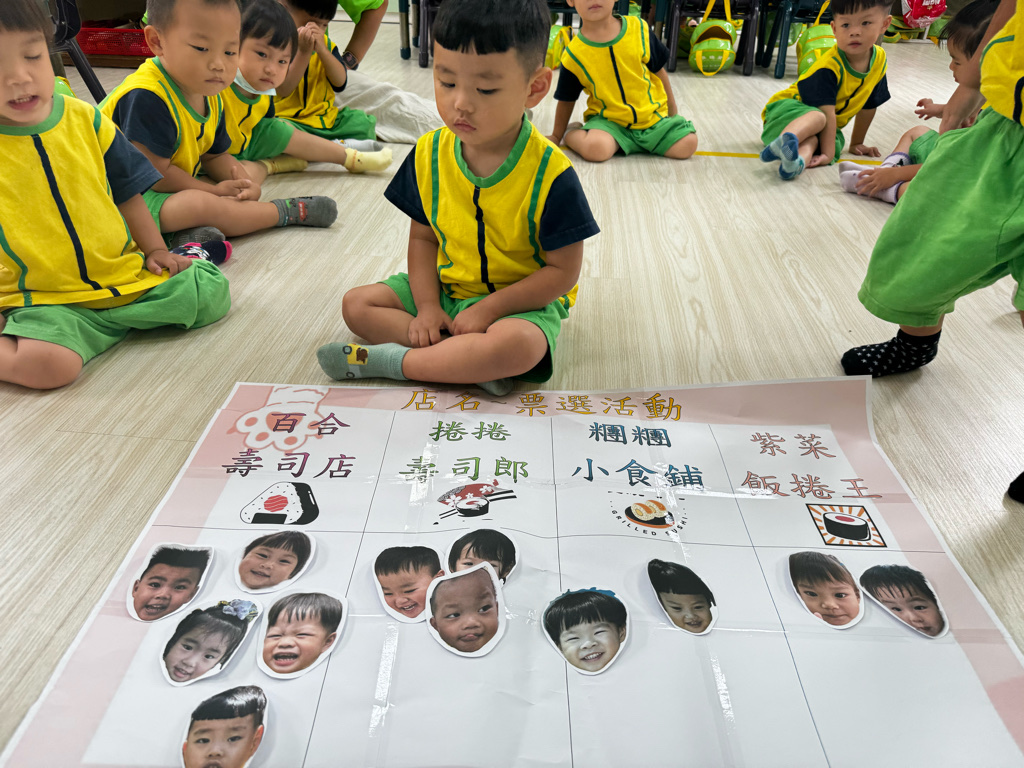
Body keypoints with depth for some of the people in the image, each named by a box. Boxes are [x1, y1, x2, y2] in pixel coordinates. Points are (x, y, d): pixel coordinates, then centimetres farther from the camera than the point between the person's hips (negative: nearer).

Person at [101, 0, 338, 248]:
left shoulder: (209, 96, 1)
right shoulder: (146, 98, -28)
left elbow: (215, 156, 10)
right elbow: (155, 173, -27)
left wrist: (246, 184, -11)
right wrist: (214, 191, -17)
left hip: (173, 186, 10)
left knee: (247, 188, 7)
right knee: (199, 203, -34)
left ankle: (192, 228, -20)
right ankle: (286, 211, -11)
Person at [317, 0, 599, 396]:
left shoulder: (550, 172, -19)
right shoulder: (430, 154, -4)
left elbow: (563, 270, -16)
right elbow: (423, 236, 4)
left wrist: (489, 308, -20)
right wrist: (427, 306, -10)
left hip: (522, 300, -5)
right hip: (444, 289, 6)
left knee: (520, 345, -37)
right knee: (357, 304, -6)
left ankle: (389, 360, -21)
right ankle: (471, 361, -21)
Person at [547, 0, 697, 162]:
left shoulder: (638, 29, -2)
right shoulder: (574, 54, -7)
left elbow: (659, 71, 9)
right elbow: (566, 100, 6)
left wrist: (672, 112, 13)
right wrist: (556, 136, 14)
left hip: (653, 117, 3)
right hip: (607, 120, -3)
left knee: (687, 144, -17)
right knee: (595, 148, -35)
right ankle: (573, 133, 2)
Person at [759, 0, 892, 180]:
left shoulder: (879, 59, -2)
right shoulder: (829, 66, -23)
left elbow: (868, 105, 10)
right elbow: (827, 112, -29)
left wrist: (857, 143, 16)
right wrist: (828, 153, -35)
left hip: (825, 126, 5)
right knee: (818, 117, -39)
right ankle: (785, 140, -65)